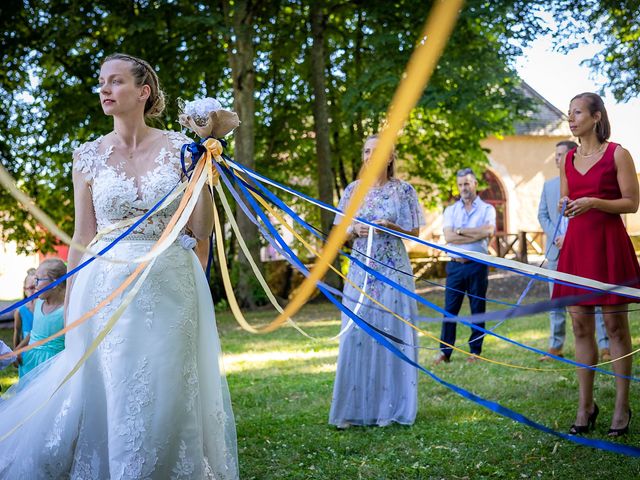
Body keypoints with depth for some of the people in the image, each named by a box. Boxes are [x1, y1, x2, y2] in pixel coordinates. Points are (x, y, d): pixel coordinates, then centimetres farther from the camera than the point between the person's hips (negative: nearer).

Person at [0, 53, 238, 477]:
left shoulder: (179, 148, 1)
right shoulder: (89, 156, 3)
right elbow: (83, 240, 6)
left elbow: (202, 231, 1)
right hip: (109, 290, 1)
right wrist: (70, 309, 5)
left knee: (170, 402, 5)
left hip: (170, 289, 0)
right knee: (112, 401, 3)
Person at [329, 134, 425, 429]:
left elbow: (414, 232, 4)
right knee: (356, 336, -1)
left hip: (393, 271, -2)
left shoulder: (403, 190, 1)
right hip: (361, 269, 2)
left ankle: (390, 408, 9)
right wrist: (356, 231, -9)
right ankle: (356, 408, 5)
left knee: (391, 335, 0)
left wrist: (390, 226, -13)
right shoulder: (353, 190, 8)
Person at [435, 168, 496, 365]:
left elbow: (488, 230, -14)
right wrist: (477, 235, -9)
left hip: (477, 265, -1)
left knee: (478, 309, 4)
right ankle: (445, 351, 4)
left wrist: (460, 231, -8)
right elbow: (448, 236, -5)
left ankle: (475, 351, 12)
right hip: (455, 265, 1)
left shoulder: (487, 209, 6)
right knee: (450, 309, -1)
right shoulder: (450, 210, 11)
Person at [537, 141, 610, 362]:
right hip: (557, 251, 5)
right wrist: (556, 238, -4)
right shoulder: (549, 185, 14)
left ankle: (605, 347, 0)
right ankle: (555, 347, 14)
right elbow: (542, 215, 11)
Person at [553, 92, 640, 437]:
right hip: (576, 243, 5)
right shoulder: (568, 160, 13)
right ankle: (585, 405, 13)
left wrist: (593, 202, -18)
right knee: (580, 325, 5)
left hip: (608, 243, -5)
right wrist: (564, 205, -3)